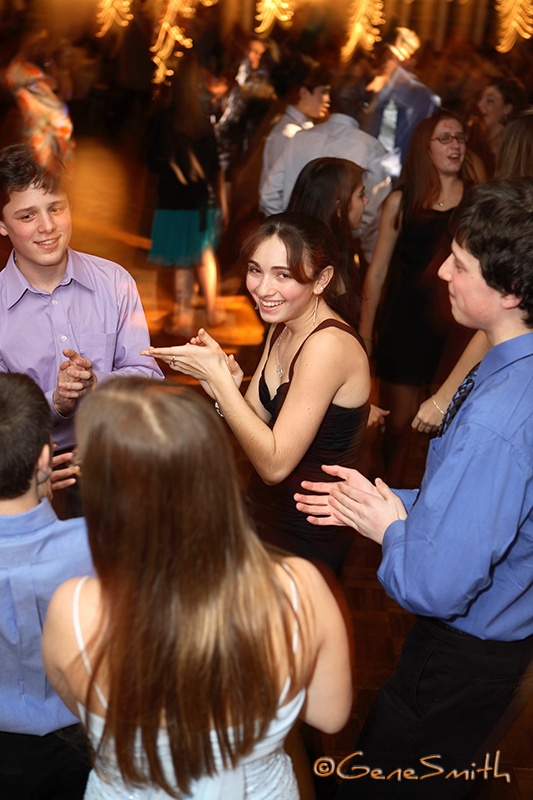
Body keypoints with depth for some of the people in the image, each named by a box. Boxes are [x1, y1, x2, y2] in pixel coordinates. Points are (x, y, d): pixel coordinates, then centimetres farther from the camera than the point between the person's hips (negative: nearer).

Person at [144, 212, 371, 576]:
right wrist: (228, 383, -18)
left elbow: (275, 464, -26)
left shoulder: (328, 344, -26)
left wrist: (218, 376, -28)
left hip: (305, 539, -8)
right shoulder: (282, 328, 1)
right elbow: (256, 419, 2)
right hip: (266, 514, 8)